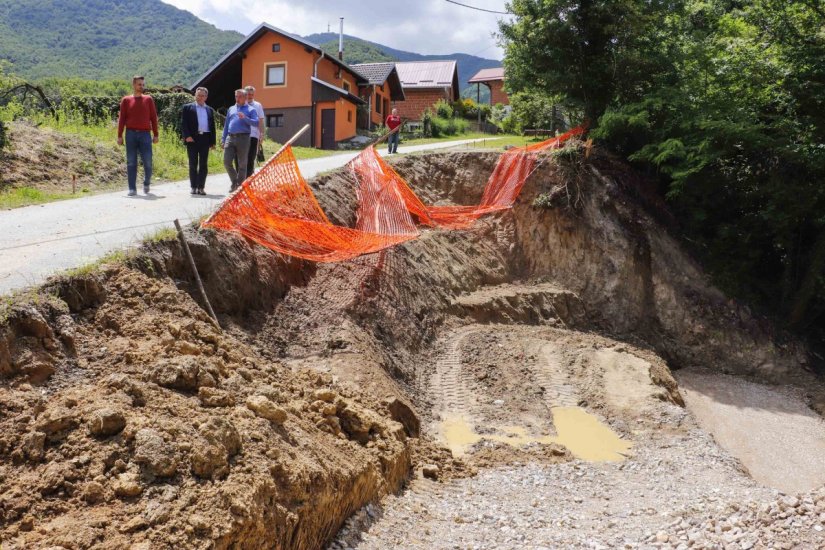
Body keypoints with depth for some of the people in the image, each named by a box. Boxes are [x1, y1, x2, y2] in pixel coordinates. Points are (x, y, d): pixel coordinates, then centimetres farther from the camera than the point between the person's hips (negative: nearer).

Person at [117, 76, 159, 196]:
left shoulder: (148, 99, 9)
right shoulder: (126, 100, 8)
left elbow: (153, 117, 9)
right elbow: (121, 118, 7)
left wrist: (155, 134, 2)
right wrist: (119, 136, 1)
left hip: (145, 134, 0)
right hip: (131, 134, 0)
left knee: (147, 162, -4)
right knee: (131, 163, 1)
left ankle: (146, 184, 18)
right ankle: (132, 188, 5)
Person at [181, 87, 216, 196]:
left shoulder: (210, 110, 15)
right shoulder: (187, 107, 7)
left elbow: (212, 126, 14)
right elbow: (183, 123, 0)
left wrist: (213, 141, 7)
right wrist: (187, 136, -13)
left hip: (205, 139, 2)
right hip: (192, 139, -2)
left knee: (203, 165, 2)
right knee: (193, 164, 2)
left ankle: (201, 187, 5)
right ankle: (193, 187, 6)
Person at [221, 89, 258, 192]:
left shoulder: (250, 110, 7)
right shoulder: (231, 109, 19)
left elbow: (256, 123, -7)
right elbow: (226, 125, 20)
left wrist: (245, 118, -20)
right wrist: (223, 139, 14)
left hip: (243, 138, -3)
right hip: (230, 138, 3)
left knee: (242, 164, 1)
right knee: (227, 161, -5)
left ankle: (240, 185, 11)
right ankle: (234, 182, 13)